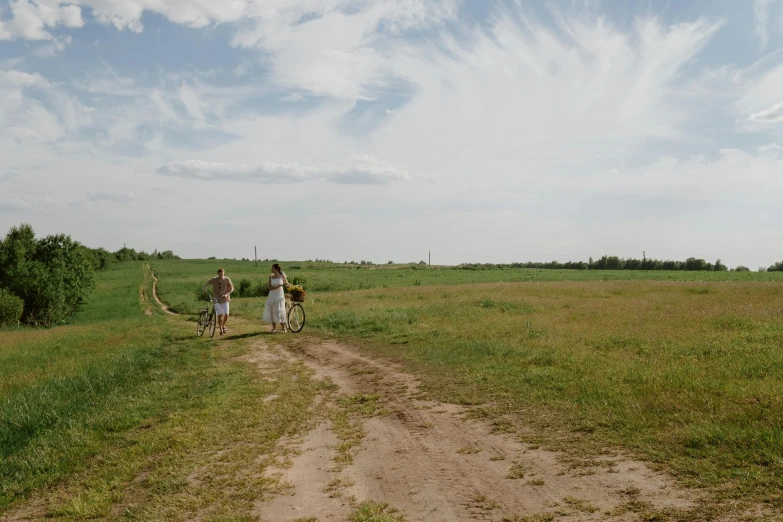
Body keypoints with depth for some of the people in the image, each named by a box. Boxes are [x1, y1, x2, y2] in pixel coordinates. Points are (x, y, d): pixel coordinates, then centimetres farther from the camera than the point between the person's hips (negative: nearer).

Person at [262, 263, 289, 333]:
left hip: (280, 296, -2)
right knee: (272, 311, 3)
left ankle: (283, 328, 6)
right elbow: (270, 287, -8)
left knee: (280, 311, -5)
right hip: (272, 296, 2)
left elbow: (287, 284, 13)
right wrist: (279, 285, -16)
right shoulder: (271, 277, 1)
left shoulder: (282, 276, -3)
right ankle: (274, 328, 16)